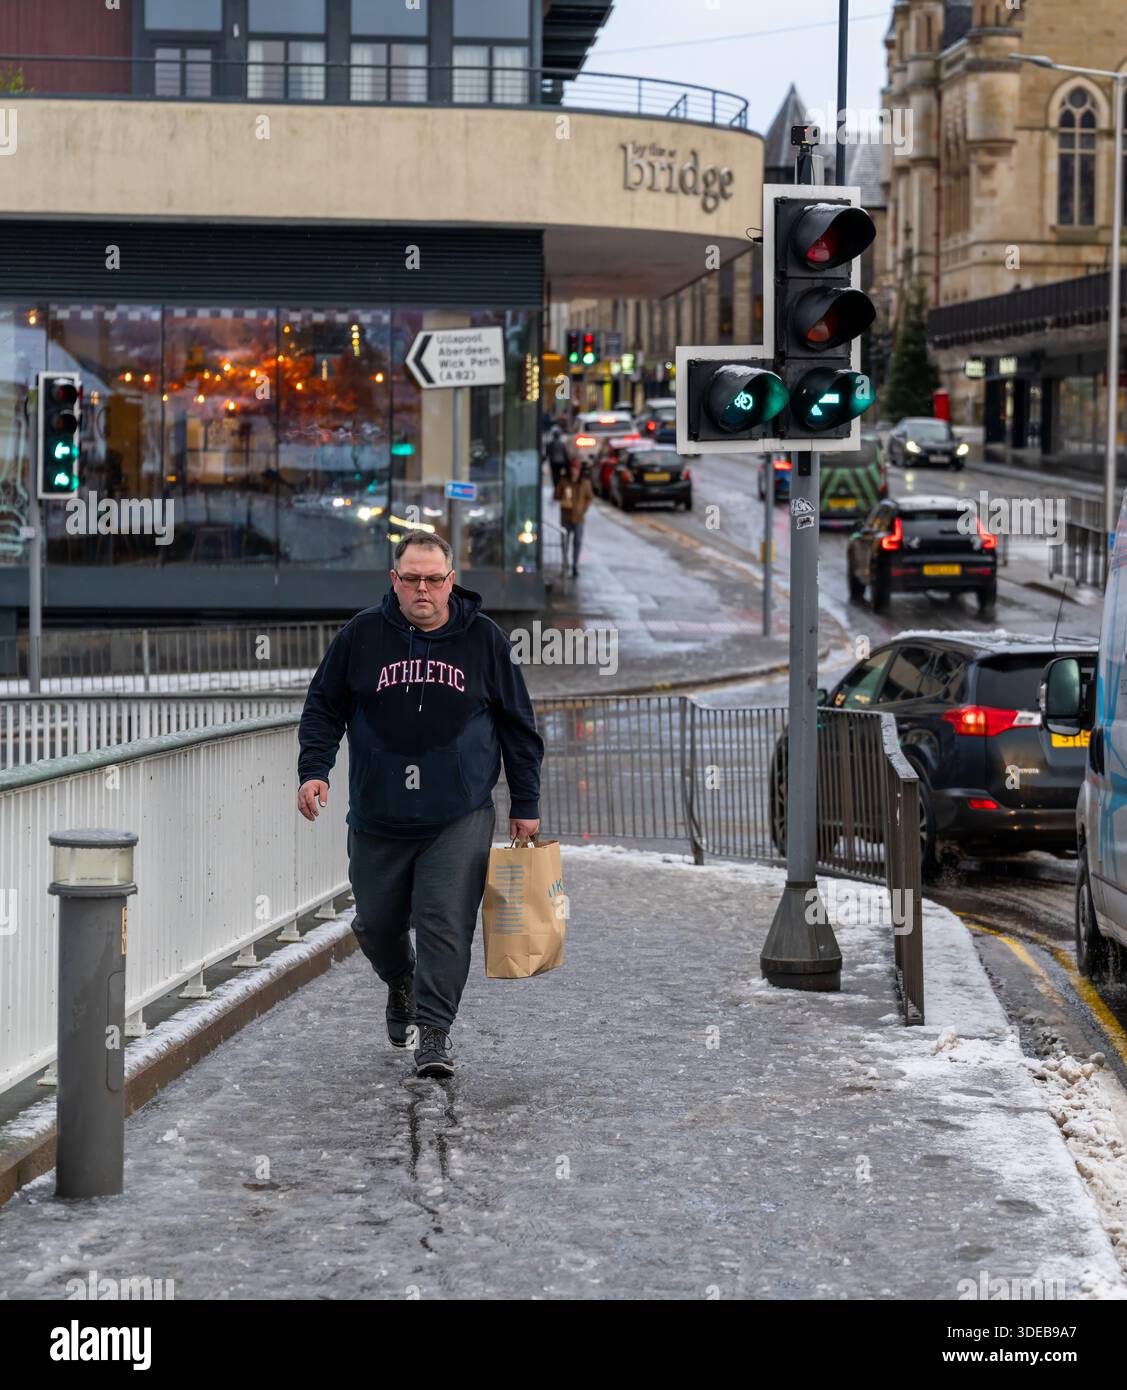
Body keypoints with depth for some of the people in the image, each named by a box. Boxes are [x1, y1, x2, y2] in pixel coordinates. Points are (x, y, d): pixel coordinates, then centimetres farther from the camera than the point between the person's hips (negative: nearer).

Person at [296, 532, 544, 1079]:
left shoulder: (483, 638, 2)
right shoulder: (362, 635, 1)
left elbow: (517, 724, 9)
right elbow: (323, 707, 11)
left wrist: (525, 804, 8)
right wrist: (314, 769, -5)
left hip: (459, 819, -2)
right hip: (377, 818, 2)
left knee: (446, 923, -11)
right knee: (377, 922, 11)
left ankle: (434, 1030, -4)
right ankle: (401, 983, 42)